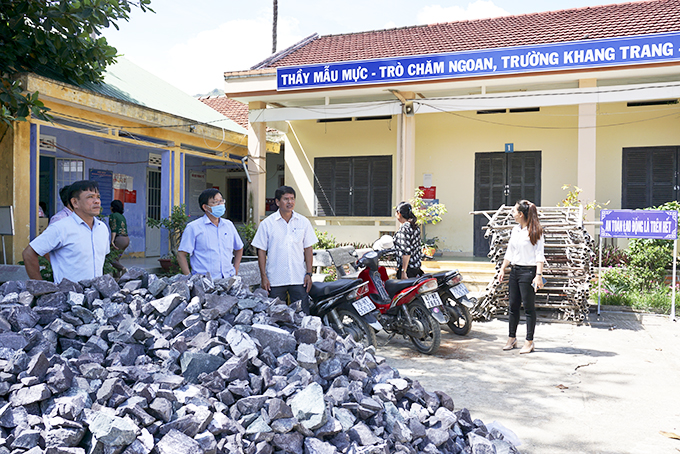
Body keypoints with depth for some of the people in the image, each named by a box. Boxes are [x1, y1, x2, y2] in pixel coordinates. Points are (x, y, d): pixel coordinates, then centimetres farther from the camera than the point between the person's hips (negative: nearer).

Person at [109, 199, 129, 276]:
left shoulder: (113, 215, -2)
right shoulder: (122, 216, 22)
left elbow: (114, 229, -12)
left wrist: (112, 241, -18)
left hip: (119, 238, -8)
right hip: (127, 238, 8)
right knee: (116, 258, 13)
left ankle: (122, 269, -25)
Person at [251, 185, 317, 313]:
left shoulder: (303, 222, 6)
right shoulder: (267, 224, 0)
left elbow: (308, 249, 9)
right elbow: (261, 251, 2)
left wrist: (309, 274, 2)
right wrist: (264, 277, -4)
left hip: (299, 279, 1)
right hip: (275, 281, -1)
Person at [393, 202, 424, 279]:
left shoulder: (404, 228, -16)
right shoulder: (416, 226, 10)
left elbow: (406, 252, -22)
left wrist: (403, 271, -21)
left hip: (408, 267, -9)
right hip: (417, 267, 9)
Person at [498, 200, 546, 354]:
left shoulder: (535, 231, -8)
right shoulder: (515, 230, 12)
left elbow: (539, 255, -11)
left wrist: (538, 275, -18)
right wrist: (502, 269, 18)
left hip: (528, 272, -7)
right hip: (515, 271, 7)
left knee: (529, 307, -1)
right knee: (513, 305, 10)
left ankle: (529, 342, 8)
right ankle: (512, 338, 20)